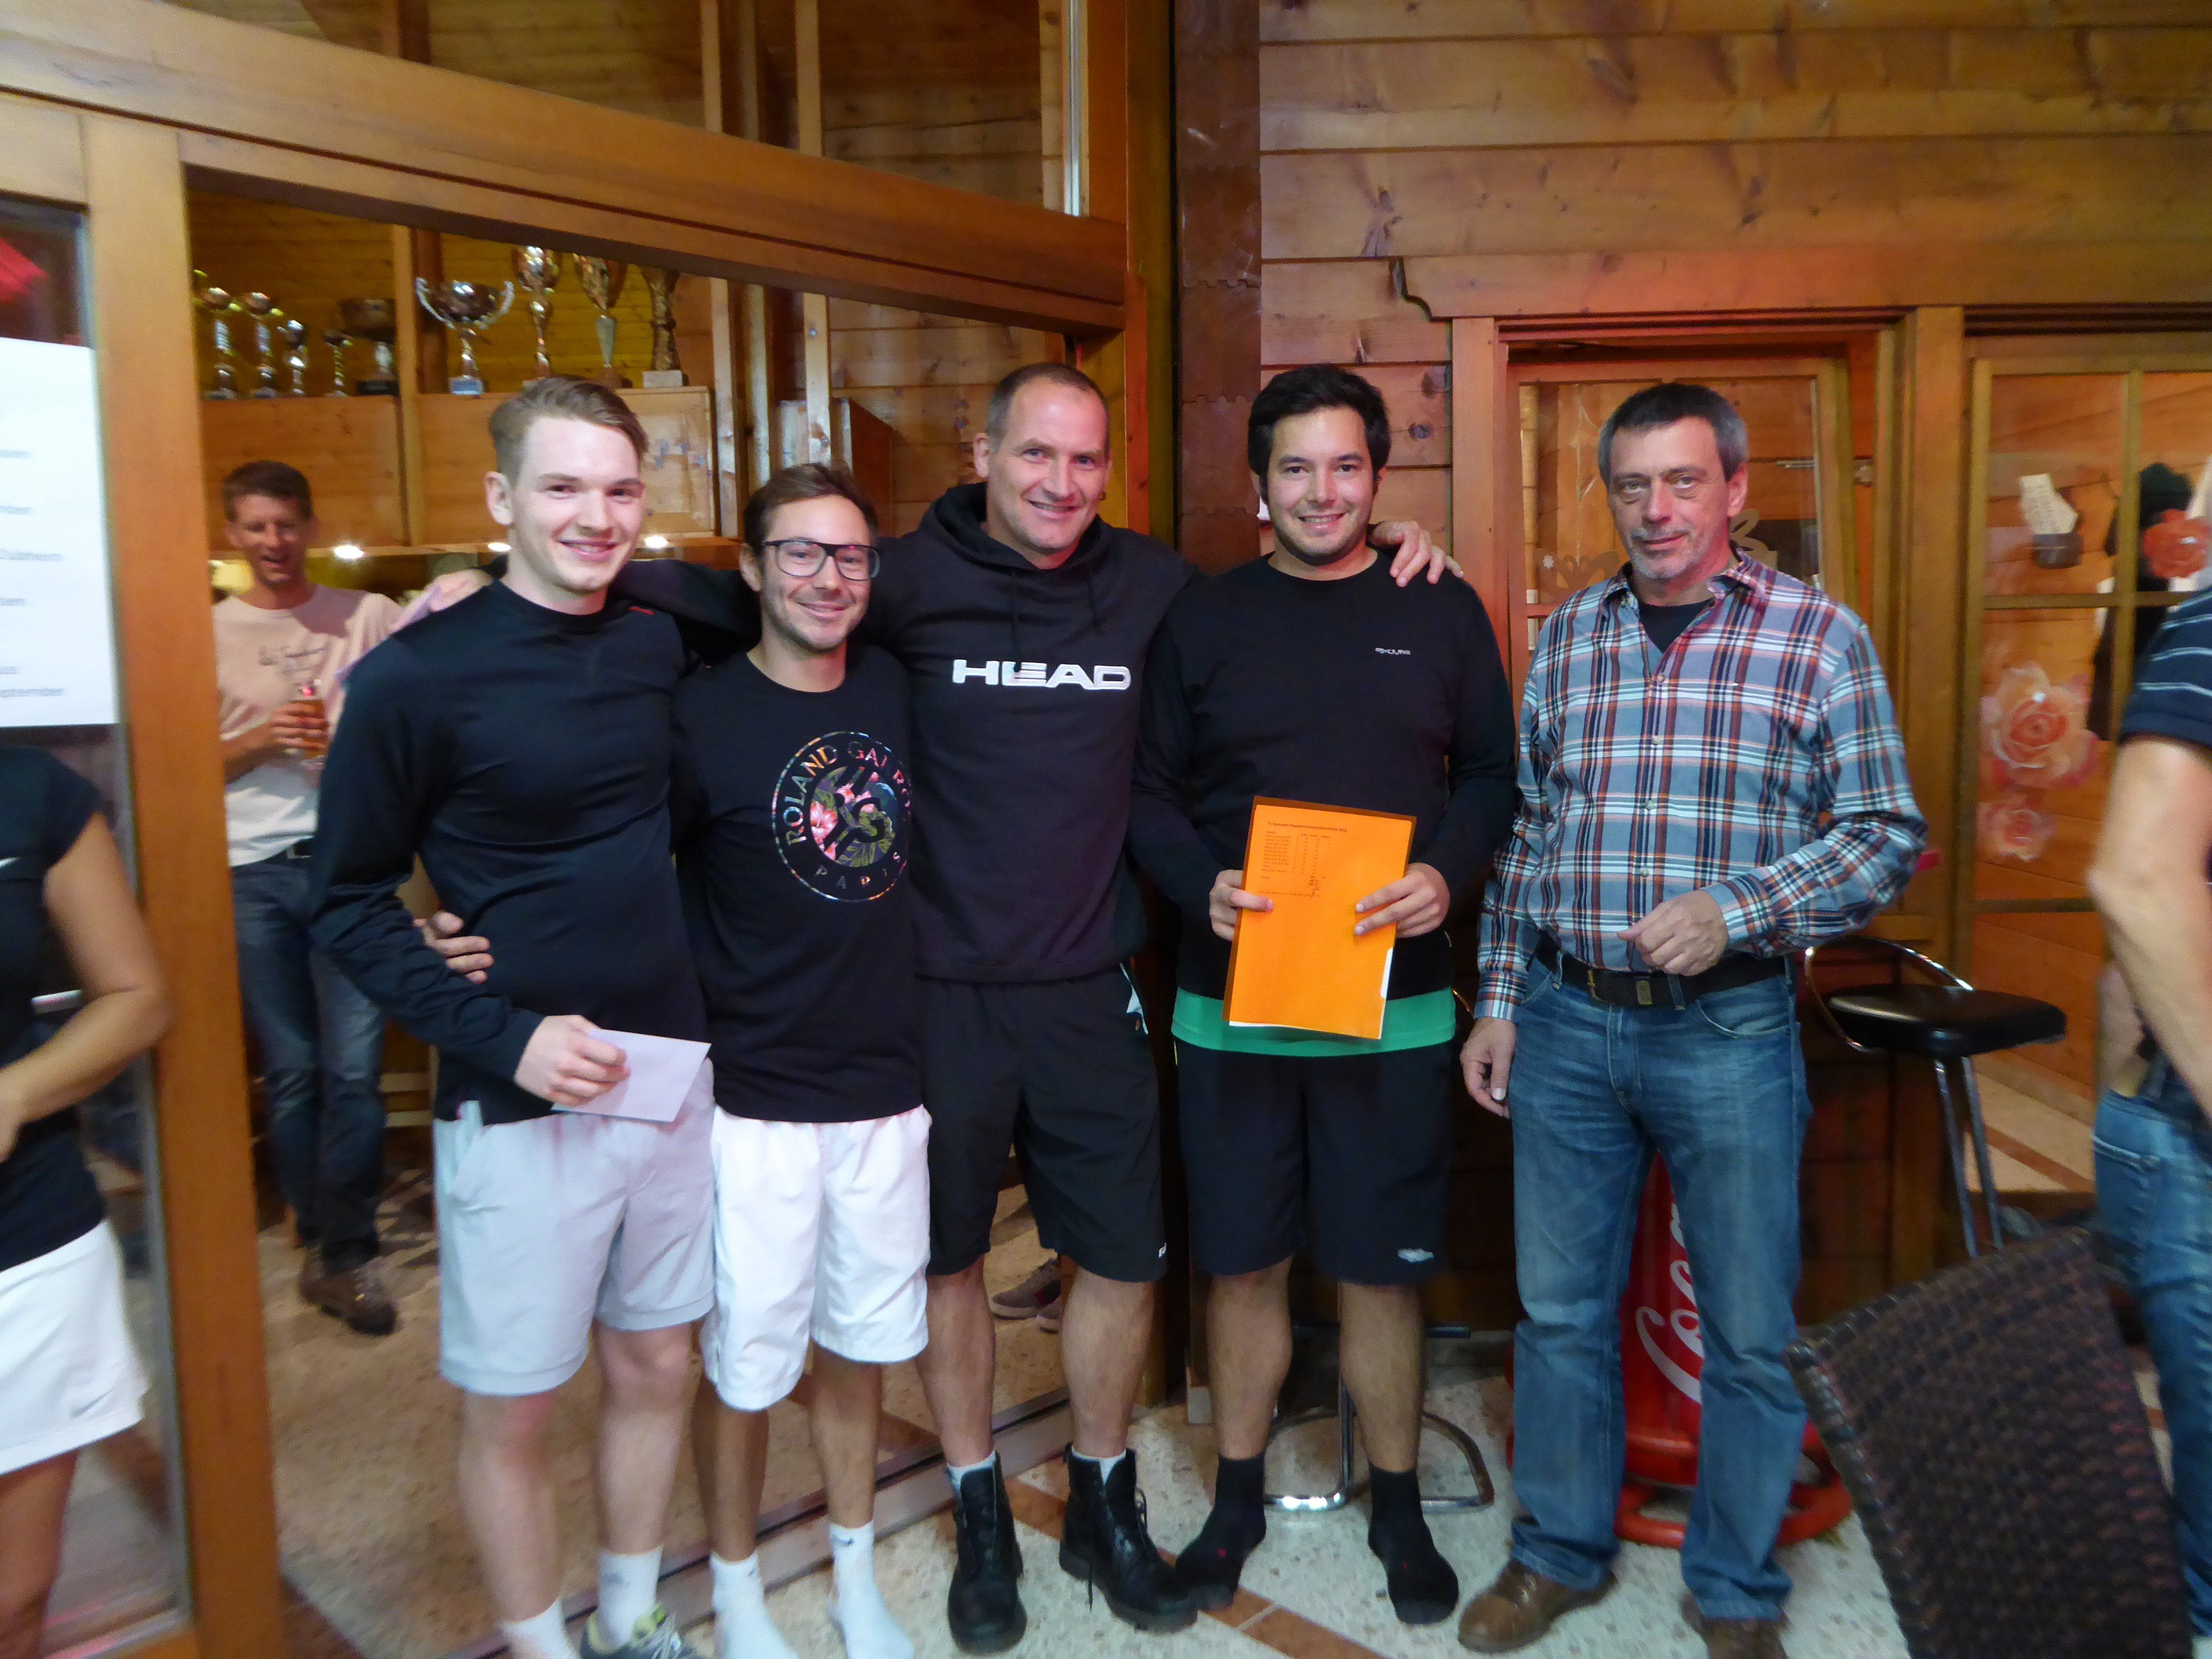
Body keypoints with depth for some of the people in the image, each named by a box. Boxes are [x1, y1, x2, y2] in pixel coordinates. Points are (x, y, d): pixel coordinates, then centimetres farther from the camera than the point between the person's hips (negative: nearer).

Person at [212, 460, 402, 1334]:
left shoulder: (369, 616, 6)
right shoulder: (208, 632, 8)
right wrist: (261, 741, -8)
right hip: (251, 871, 1)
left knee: (353, 1066, -4)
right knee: (290, 1070, 9)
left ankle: (345, 1252, 11)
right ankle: (321, 1234, 25)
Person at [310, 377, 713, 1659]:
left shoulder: (663, 645, 2)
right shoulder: (419, 673, -10)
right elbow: (352, 903, -7)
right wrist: (503, 1036, -17)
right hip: (518, 1105, -4)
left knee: (658, 1369, 18)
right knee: (514, 1407, 10)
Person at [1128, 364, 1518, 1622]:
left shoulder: (1443, 614, 5)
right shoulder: (1201, 621, 5)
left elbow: (1495, 775, 6)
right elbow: (1150, 794, 4)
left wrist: (1449, 871, -12)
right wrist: (1202, 885, -14)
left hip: (1394, 1003, 0)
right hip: (1232, 999, 1)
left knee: (1384, 1269, 10)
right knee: (1244, 1263, 11)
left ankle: (1398, 1505, 33)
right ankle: (1238, 1497, 33)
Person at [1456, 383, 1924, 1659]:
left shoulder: (1820, 636, -3)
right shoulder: (1568, 637, 8)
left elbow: (1887, 836, -4)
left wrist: (1737, 908, -20)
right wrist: (1500, 1000, 8)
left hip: (1730, 1030, -3)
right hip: (1564, 1025, 3)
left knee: (1754, 1335, 10)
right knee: (1561, 1311, 14)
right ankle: (1562, 1554, 34)